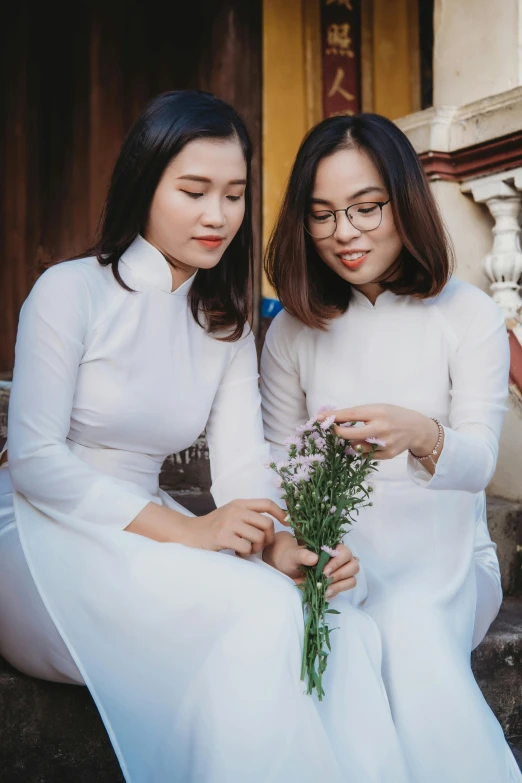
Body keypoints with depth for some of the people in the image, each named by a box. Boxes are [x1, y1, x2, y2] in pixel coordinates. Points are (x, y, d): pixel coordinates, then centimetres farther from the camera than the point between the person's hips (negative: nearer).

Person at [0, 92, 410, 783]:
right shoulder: (72, 291, -8)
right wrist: (184, 529, -22)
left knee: (345, 625, -20)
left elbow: (242, 466, 0)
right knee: (261, 611, -30)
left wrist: (280, 546, -22)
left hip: (145, 538, 5)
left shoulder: (228, 328, 10)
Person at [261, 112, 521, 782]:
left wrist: (423, 437, -37)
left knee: (411, 624, -32)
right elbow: (275, 463, 8)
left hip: (440, 552, -1)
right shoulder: (293, 331, 5)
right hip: (335, 551, 1)